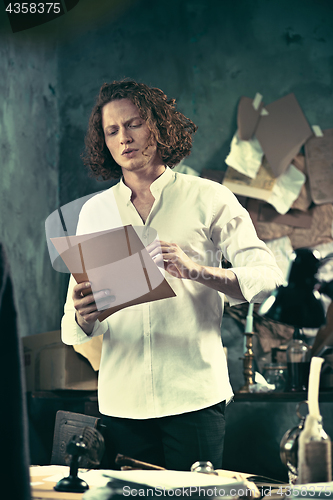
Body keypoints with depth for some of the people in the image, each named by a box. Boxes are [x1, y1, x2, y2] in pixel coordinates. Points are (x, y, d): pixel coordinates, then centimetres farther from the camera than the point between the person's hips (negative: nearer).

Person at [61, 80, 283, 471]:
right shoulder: (94, 212, 11)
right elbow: (73, 331, 9)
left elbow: (268, 276, -8)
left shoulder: (208, 199, 3)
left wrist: (194, 270, -24)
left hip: (195, 395, -2)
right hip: (122, 401, 3)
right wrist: (82, 317, -16)